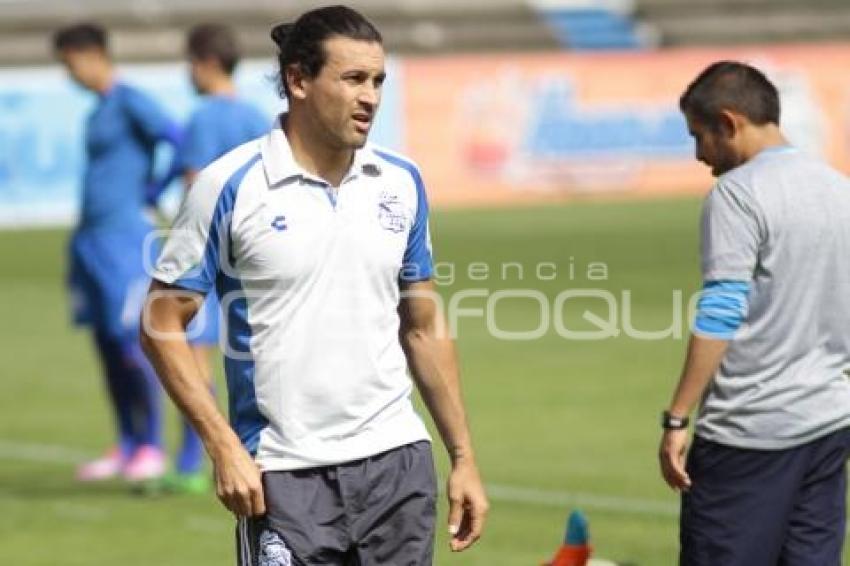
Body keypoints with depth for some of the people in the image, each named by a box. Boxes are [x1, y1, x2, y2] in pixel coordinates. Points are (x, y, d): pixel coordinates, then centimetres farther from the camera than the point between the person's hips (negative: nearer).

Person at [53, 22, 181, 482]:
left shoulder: (130, 102, -9)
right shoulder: (99, 111, 18)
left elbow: (183, 144, -18)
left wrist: (158, 191, -9)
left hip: (123, 237, -9)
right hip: (91, 238, 9)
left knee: (132, 342, -9)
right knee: (107, 344, 9)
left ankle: (152, 448, -3)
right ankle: (127, 447, 16)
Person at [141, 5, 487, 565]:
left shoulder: (402, 182, 8)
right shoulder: (230, 186, -7)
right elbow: (163, 324, -4)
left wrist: (464, 457, 12)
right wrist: (225, 447, -12)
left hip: (398, 460, 4)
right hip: (284, 477, -4)